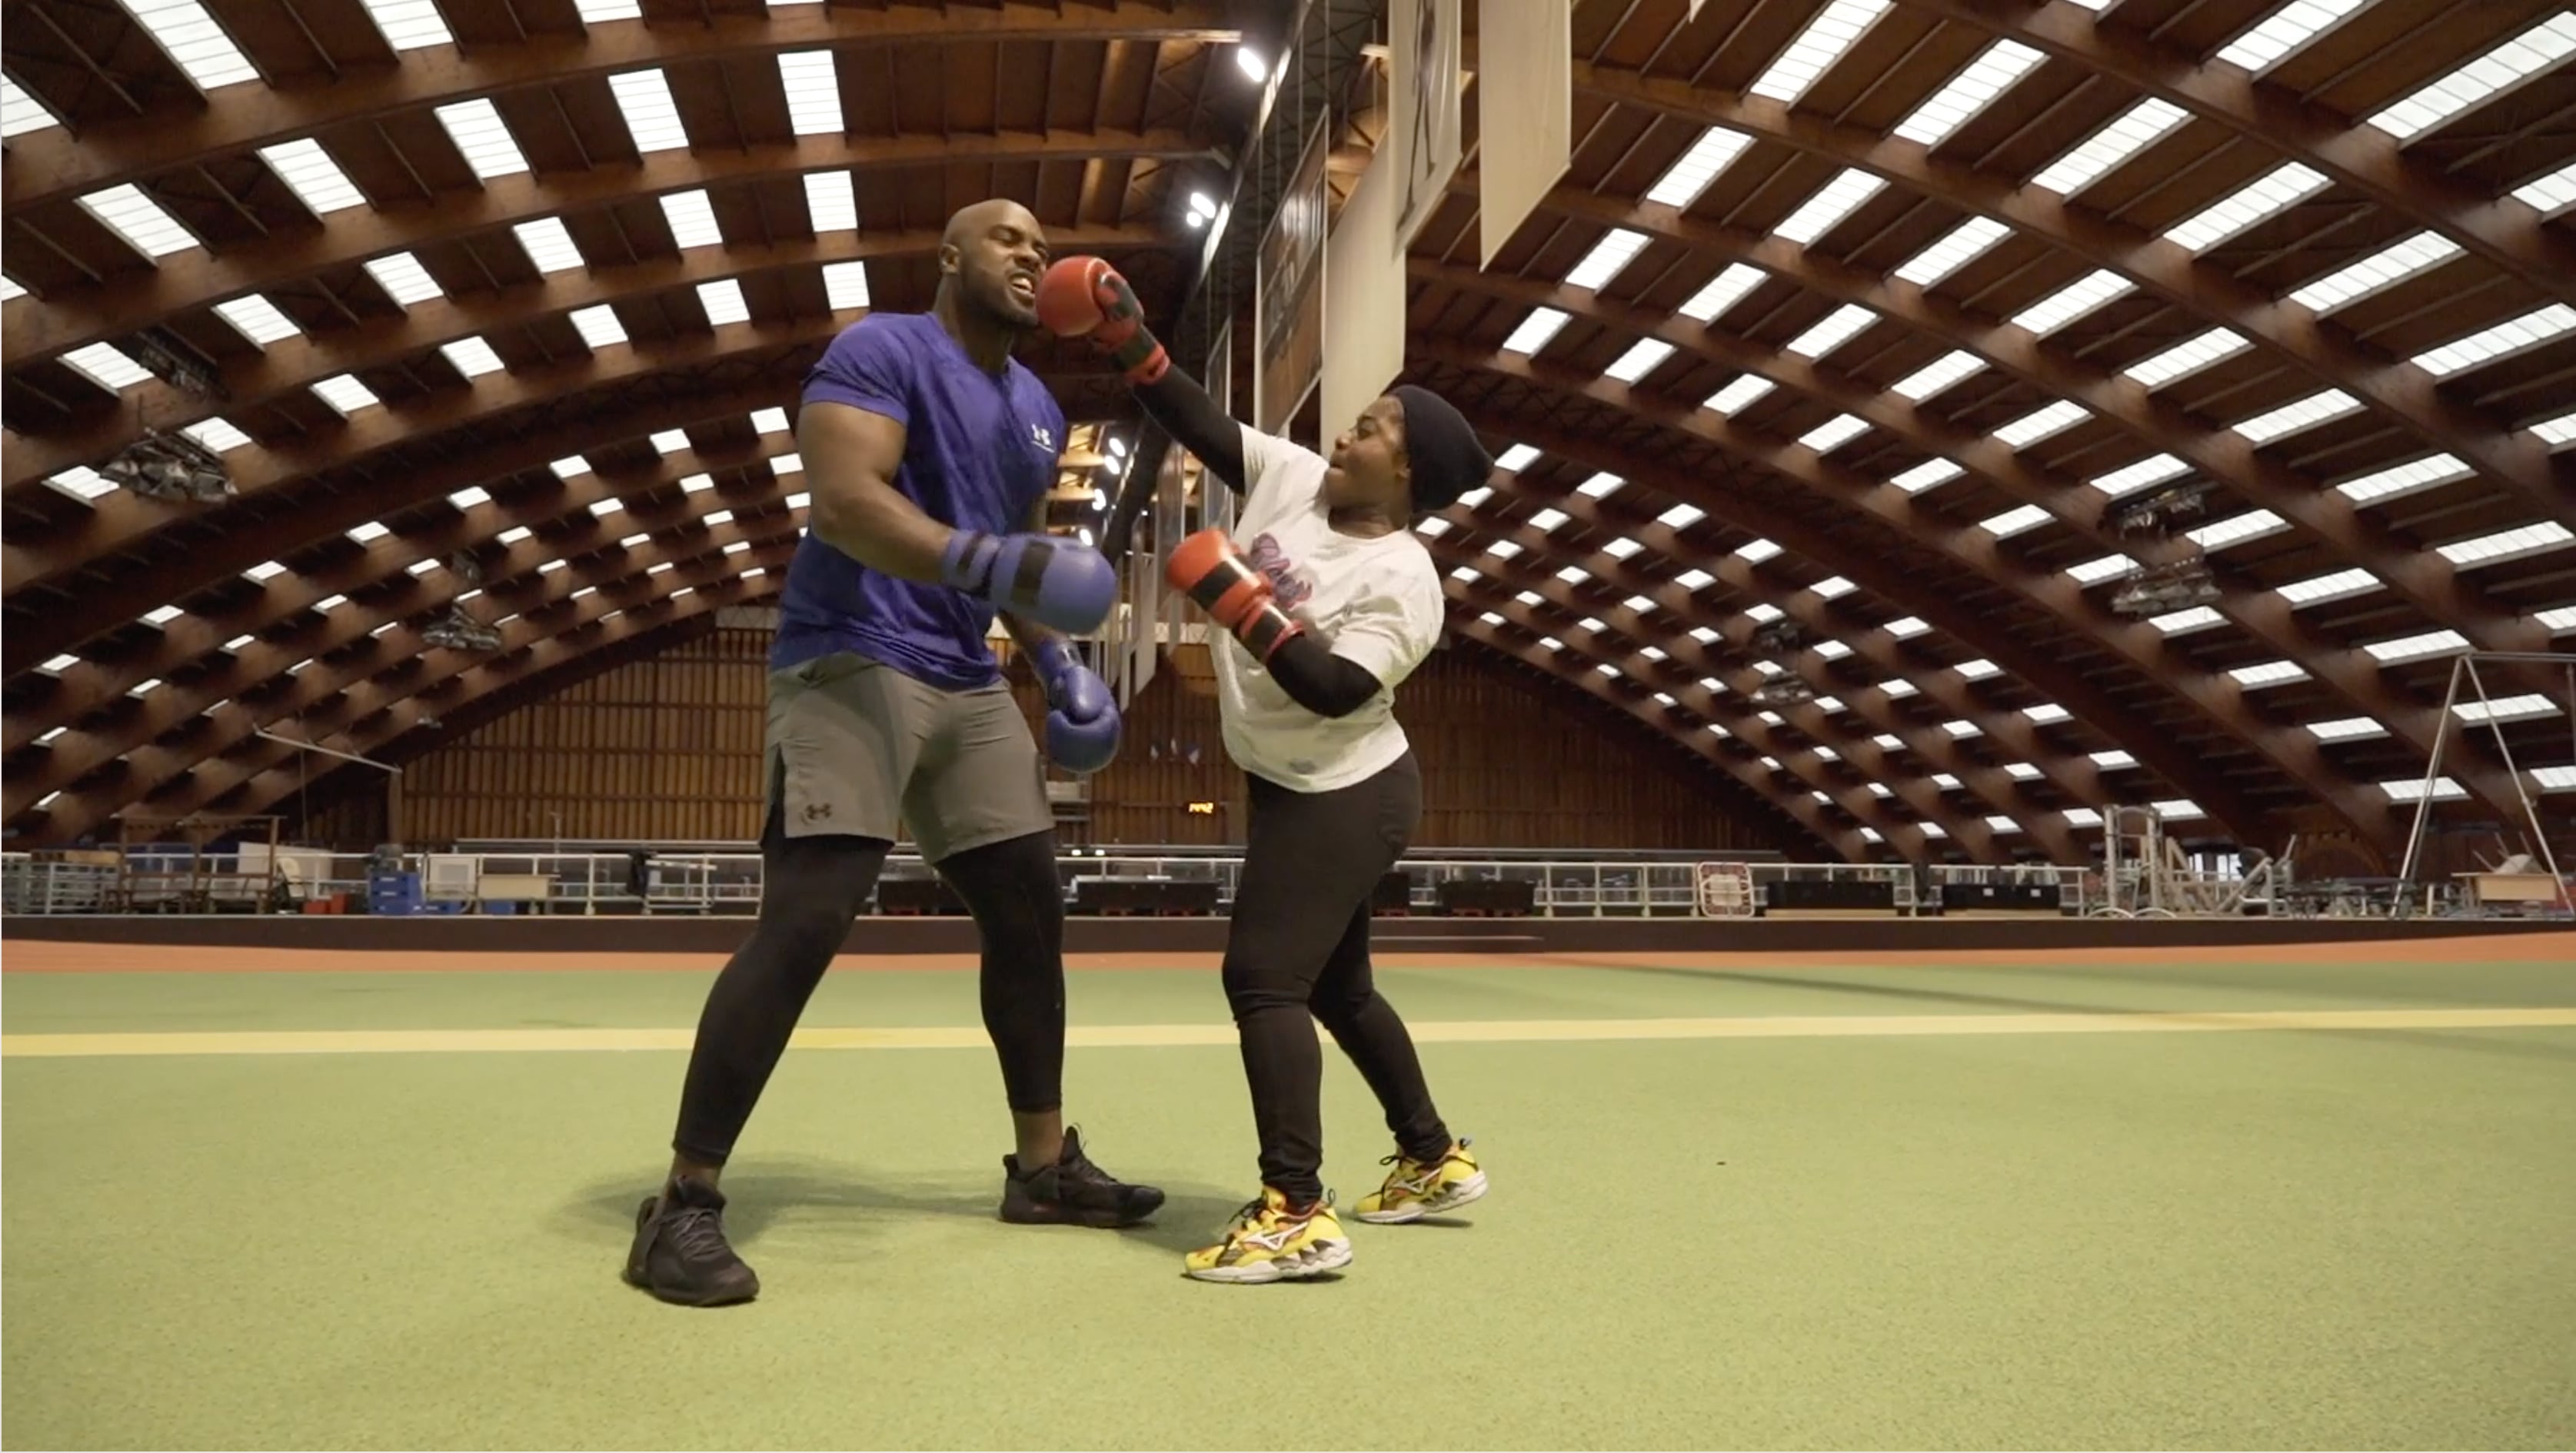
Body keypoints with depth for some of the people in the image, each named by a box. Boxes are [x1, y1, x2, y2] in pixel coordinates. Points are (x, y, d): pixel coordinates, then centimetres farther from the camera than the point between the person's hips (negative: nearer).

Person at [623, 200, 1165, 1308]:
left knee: (1029, 913, 9)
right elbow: (841, 501, -23)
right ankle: (683, 1202, -6)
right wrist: (987, 558, -37)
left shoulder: (1039, 411, 17)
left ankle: (1044, 1166, 23)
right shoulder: (881, 350, -8)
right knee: (803, 925, -17)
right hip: (852, 664, -8)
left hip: (968, 684, 9)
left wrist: (1057, 661, 13)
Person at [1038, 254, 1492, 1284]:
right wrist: (1127, 341, -3)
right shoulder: (1290, 476, 2)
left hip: (1344, 800, -9)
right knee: (1335, 985, 17)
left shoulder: (1401, 579, -19)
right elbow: (1201, 424, 7)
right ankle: (1435, 1161, 31)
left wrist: (1241, 604, -29)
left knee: (1263, 978, -15)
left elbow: (1335, 691, -27)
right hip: (1297, 791, 9)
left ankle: (1297, 1216, -13)